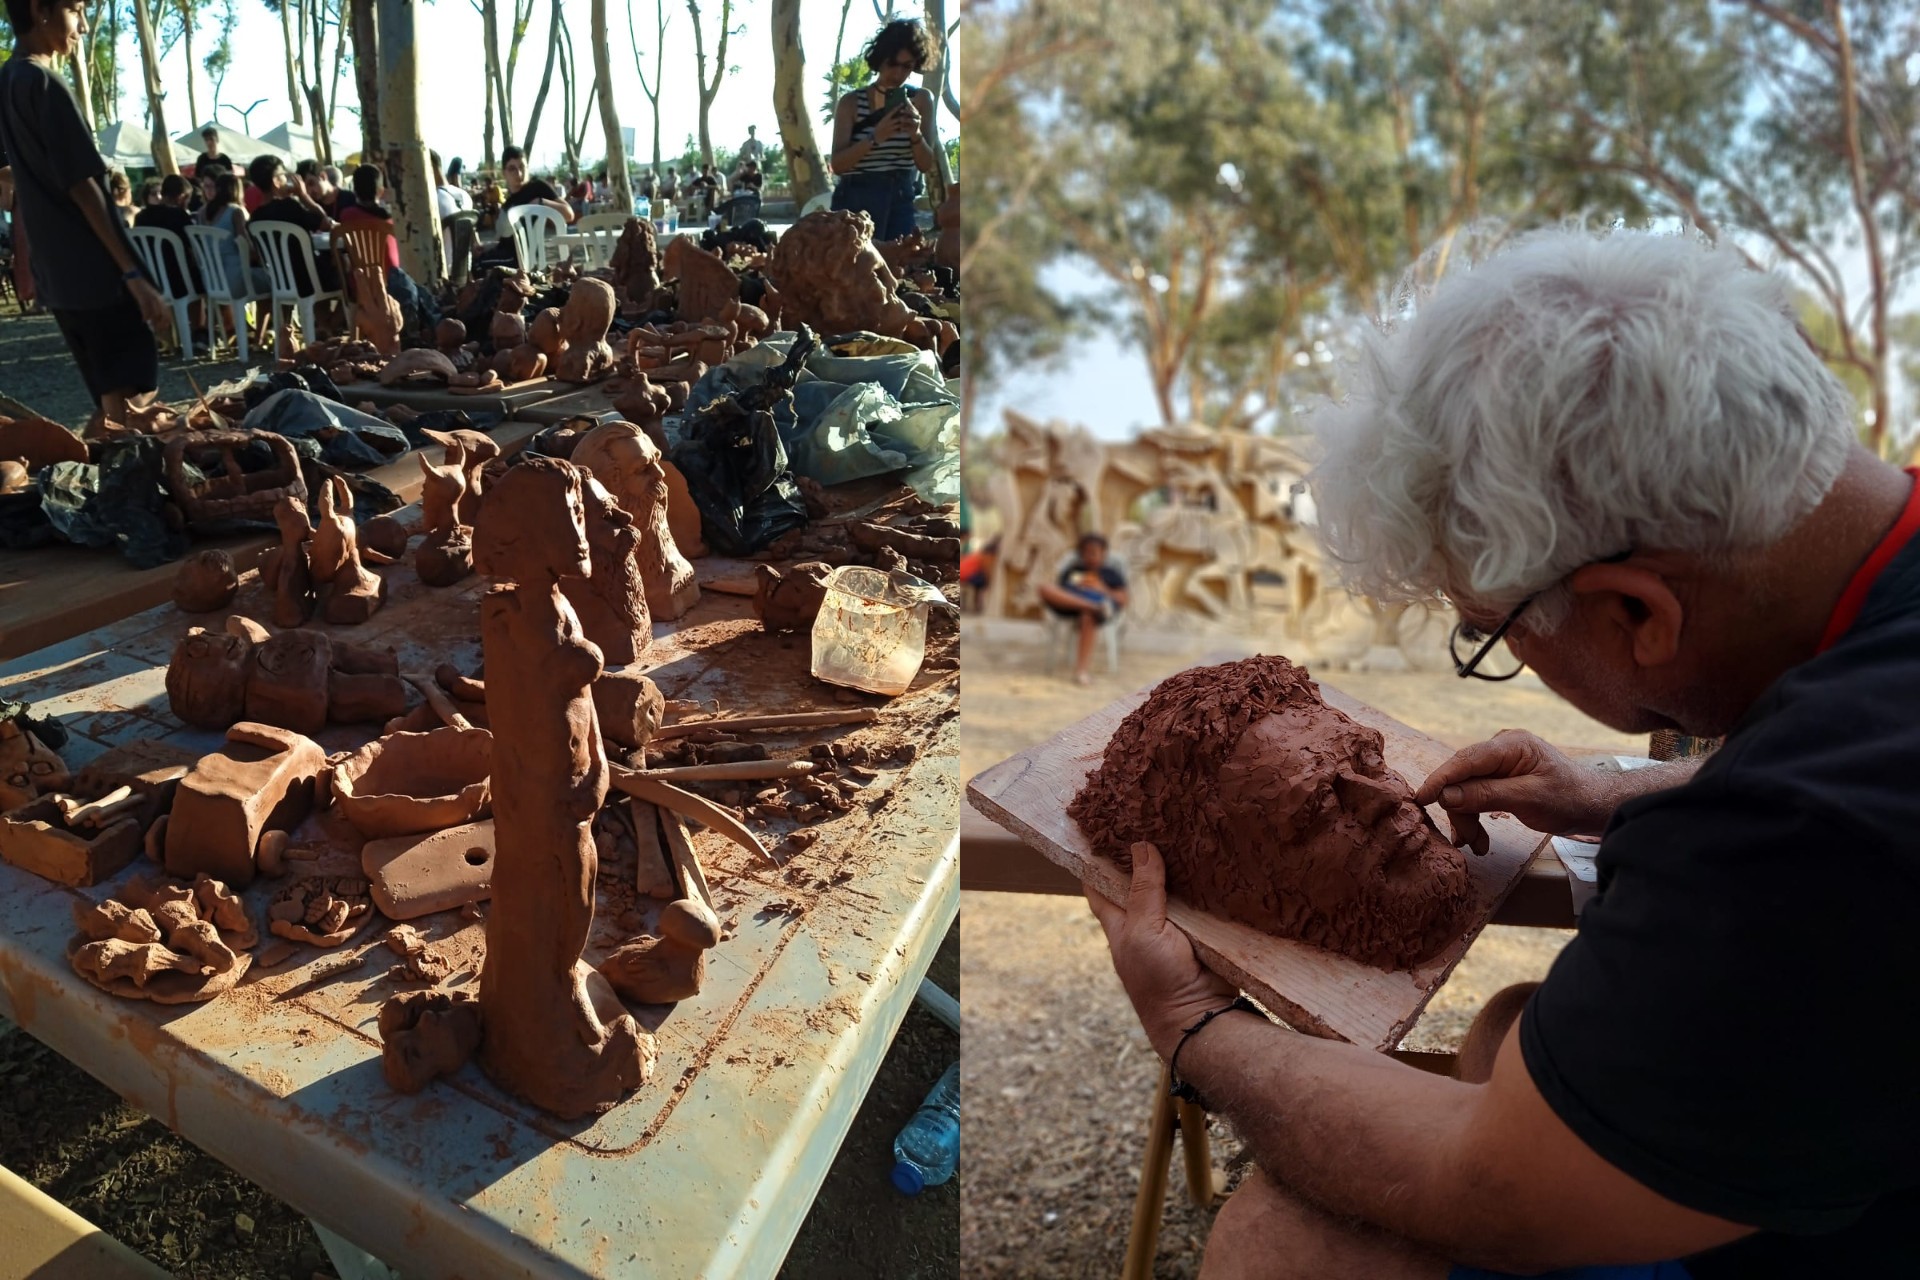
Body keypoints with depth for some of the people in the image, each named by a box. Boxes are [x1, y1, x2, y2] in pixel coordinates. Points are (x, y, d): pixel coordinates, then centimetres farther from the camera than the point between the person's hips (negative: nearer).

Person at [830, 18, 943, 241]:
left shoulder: (921, 100, 6)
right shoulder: (851, 103, -1)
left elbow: (927, 165, 3)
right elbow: (837, 164, -9)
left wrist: (916, 135, -18)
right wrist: (875, 137, -24)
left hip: (902, 201, 2)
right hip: (856, 202, -2)